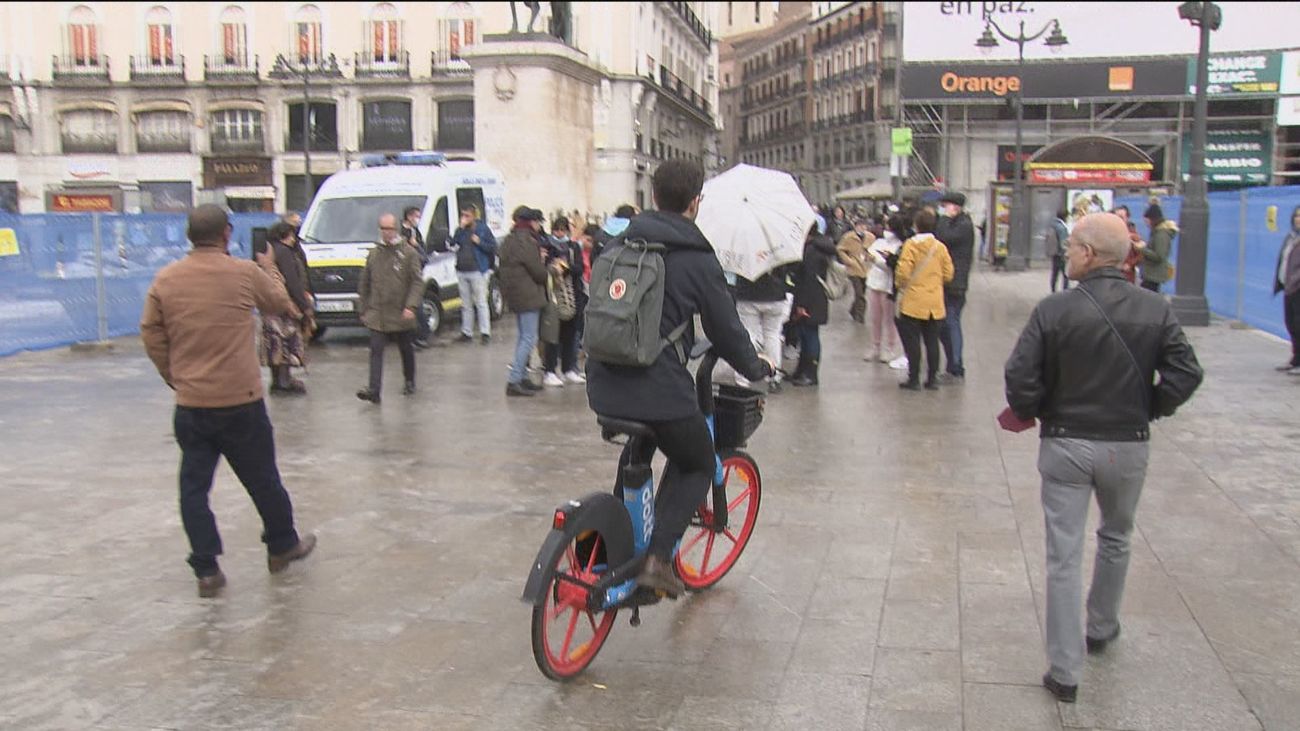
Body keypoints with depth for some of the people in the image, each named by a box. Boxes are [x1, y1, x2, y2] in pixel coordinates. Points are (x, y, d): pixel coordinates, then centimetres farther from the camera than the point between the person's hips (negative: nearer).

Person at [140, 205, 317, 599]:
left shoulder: (165, 280, 0)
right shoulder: (245, 272, -8)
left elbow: (152, 336, 3)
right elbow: (281, 304, 9)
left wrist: (174, 377, 15)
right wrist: (269, 267, 26)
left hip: (189, 403, 3)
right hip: (240, 401, -2)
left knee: (194, 485, 9)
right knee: (262, 479, 14)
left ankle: (206, 570, 11)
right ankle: (282, 546, 30)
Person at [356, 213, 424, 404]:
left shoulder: (409, 252, -2)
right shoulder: (373, 253, 9)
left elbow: (417, 282, -8)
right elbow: (364, 284, 15)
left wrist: (411, 306, -20)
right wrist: (364, 309, 12)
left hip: (401, 315, -2)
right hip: (377, 314, 2)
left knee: (406, 350, 13)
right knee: (376, 350, -9)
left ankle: (409, 382, 33)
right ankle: (373, 390, -15)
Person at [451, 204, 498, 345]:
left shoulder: (483, 229, -1)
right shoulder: (460, 230, 10)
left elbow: (493, 247, -3)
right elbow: (453, 242, -7)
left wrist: (479, 242, -15)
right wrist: (461, 227, -13)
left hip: (477, 271, -5)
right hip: (461, 272, 5)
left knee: (481, 303, -4)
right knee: (466, 305, 12)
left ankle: (485, 333, -2)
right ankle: (466, 333, 18)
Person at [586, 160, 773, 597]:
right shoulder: (698, 259, -6)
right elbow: (725, 329, 0)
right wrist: (756, 368, 18)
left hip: (604, 381, 6)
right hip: (660, 385, -6)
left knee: (638, 449, 34)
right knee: (697, 466, 17)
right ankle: (657, 558, 2)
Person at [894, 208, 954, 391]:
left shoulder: (910, 244, -11)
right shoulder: (940, 247, 1)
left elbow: (903, 272, -15)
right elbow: (948, 274, 4)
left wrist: (900, 286, 4)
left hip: (913, 302, -4)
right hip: (935, 303, 4)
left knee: (912, 341, 3)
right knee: (932, 341, 10)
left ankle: (914, 379, 5)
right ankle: (932, 379, 15)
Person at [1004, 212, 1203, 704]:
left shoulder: (1055, 310, -14)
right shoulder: (1157, 311, -5)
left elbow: (1020, 378, -17)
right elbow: (1185, 376, -7)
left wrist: (1029, 413, 3)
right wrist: (1148, 411, 9)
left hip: (1066, 445, -3)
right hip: (1129, 445, 3)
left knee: (1064, 556, 4)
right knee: (1116, 539, 27)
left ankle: (1064, 672, 7)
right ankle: (1101, 629, 45)